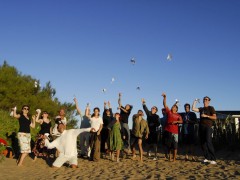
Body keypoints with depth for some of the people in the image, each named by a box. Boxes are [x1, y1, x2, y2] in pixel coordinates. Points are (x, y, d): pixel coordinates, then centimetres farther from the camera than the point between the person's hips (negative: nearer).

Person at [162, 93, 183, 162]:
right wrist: (165, 97, -4)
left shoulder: (178, 115, 10)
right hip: (168, 131, 1)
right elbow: (165, 104, 4)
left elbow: (181, 121, -5)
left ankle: (174, 158, 2)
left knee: (175, 145, -3)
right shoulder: (169, 112, 11)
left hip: (175, 132, -1)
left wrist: (176, 121, -22)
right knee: (168, 145, 8)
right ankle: (169, 157, 21)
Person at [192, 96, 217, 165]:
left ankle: (213, 159, -16)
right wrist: (195, 101, 9)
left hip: (208, 127, -6)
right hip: (201, 127, 6)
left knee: (208, 142, -17)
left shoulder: (211, 108, 4)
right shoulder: (201, 109, 19)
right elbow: (193, 108, 8)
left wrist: (206, 116, -15)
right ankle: (207, 158, 10)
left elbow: (215, 117, -6)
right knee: (202, 143, 3)